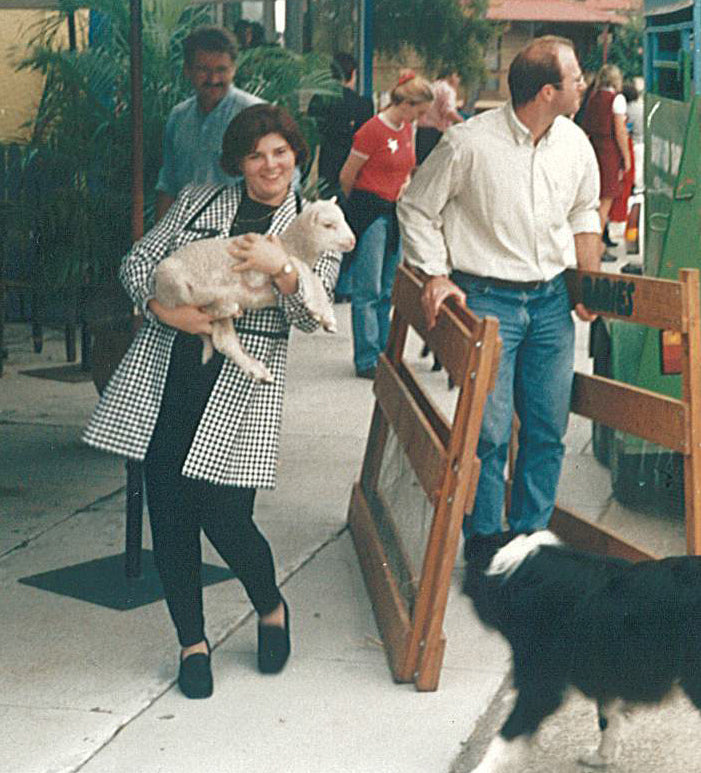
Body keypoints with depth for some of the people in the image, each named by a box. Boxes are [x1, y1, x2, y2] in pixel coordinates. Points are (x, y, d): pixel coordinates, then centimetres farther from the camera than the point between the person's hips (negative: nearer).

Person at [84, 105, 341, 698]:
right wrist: (166, 310, -7)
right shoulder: (197, 202, 13)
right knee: (170, 516, 3)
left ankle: (271, 609, 24)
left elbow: (311, 316, -4)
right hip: (164, 376, 3)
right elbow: (138, 262, 11)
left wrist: (280, 268, -22)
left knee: (226, 519, -8)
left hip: (242, 389, -2)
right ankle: (192, 640, 21)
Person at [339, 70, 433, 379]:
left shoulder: (407, 129, 10)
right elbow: (347, 177, -6)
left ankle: (383, 352, 17)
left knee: (387, 290, 10)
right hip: (370, 211, -8)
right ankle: (366, 360, -3)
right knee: (368, 290, -6)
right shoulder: (373, 130, -14)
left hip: (394, 212, 8)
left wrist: (405, 185, 10)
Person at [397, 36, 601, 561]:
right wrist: (436, 276, -8)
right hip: (487, 299, -5)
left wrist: (591, 281, 16)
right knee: (489, 431, -6)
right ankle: (483, 546, 10)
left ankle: (532, 536, 24)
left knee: (548, 430, 8)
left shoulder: (576, 144, 4)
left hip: (552, 300, 5)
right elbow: (417, 207, -1)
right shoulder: (468, 143, -13)